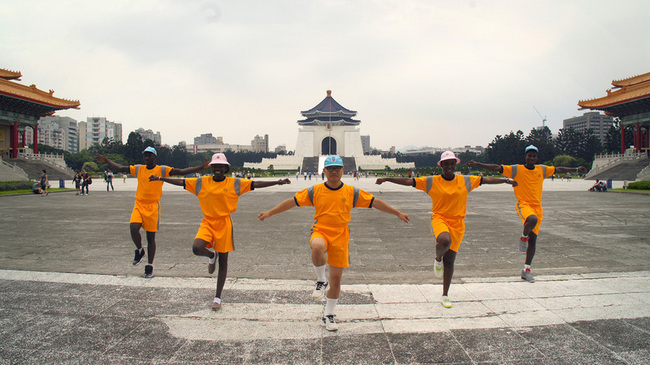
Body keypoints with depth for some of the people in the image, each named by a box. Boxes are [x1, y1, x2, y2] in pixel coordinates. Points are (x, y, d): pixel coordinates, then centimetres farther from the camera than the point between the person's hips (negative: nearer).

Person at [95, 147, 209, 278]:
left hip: (153, 206, -2)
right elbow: (120, 168, 13)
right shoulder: (138, 169, 8)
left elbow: (181, 171, -10)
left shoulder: (162, 170, -2)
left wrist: (201, 167, -20)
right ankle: (139, 250, 11)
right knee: (133, 228, -20)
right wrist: (106, 161, 2)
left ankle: (150, 266, 16)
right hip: (139, 204, 2)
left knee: (151, 237, 3)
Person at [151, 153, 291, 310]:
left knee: (223, 261, 4)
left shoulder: (234, 183, -1)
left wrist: (277, 182, -11)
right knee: (197, 248, -26)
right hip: (208, 222, 1)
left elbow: (256, 184, -4)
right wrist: (160, 178, 4)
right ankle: (211, 256, 14)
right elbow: (181, 182, 8)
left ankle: (217, 297, 19)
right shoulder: (202, 182, 4)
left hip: (224, 223, -1)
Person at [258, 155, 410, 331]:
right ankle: (321, 281, -10)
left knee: (336, 279, 5)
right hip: (320, 232, -1)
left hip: (340, 236, 2)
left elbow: (375, 202, 6)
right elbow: (292, 201, 3)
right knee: (318, 247, -39)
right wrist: (270, 212, 0)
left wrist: (398, 213, 7)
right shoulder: (315, 191, 1)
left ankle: (328, 315, 26)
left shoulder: (352, 192, 3)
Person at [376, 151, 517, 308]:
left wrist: (506, 180, 15)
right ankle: (438, 259, -1)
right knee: (445, 240, -37)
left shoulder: (465, 181, 6)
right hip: (439, 218, -2)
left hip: (457, 223, 3)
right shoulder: (431, 181, -2)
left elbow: (486, 179, 14)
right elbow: (409, 181, -5)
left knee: (449, 261, 6)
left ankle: (445, 295, 21)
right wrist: (387, 179, -12)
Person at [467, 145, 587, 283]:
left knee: (533, 239, 3)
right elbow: (497, 168, -8)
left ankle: (526, 270, 14)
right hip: (523, 204, -4)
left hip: (537, 206, 5)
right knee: (532, 219, -39)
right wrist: (477, 164, -17)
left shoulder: (542, 169, 12)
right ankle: (523, 238, -6)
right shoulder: (516, 169, -2)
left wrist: (576, 169, 31)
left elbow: (558, 169, 27)